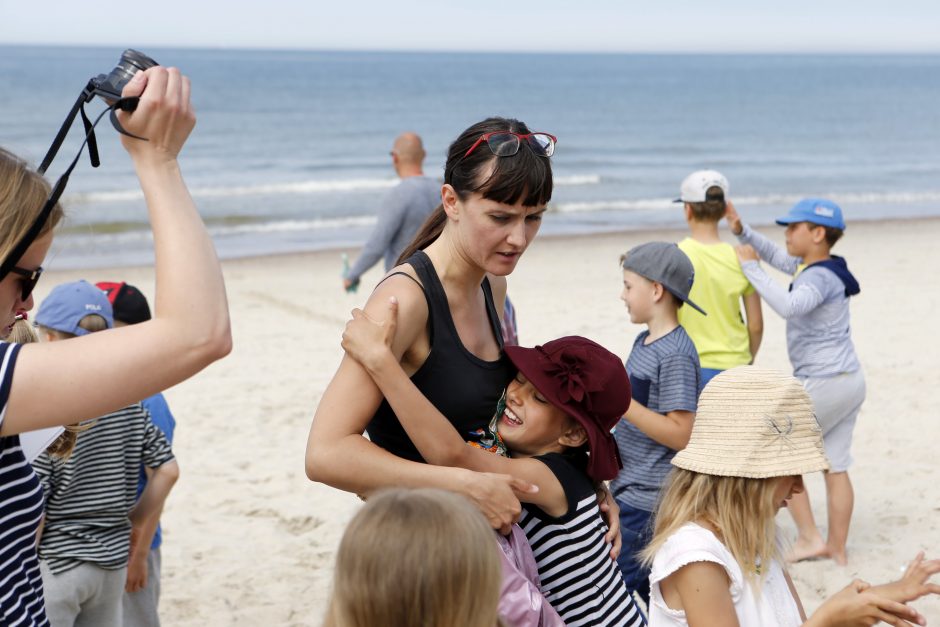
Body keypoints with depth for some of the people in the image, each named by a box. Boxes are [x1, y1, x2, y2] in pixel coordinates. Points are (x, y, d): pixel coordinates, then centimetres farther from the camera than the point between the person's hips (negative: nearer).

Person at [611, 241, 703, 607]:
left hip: (648, 502, -9)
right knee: (649, 593, 15)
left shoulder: (676, 355, -18)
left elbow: (680, 434, -21)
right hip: (629, 492, 9)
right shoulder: (644, 341, 9)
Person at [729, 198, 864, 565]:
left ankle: (809, 537, 5)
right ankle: (837, 549, 20)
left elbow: (788, 306, -39)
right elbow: (774, 255, 23)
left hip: (823, 384, -9)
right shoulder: (817, 268, 10)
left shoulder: (819, 277, -19)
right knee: (835, 466, 13)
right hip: (850, 381, 9)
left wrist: (751, 268, -31)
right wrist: (741, 231, 11)